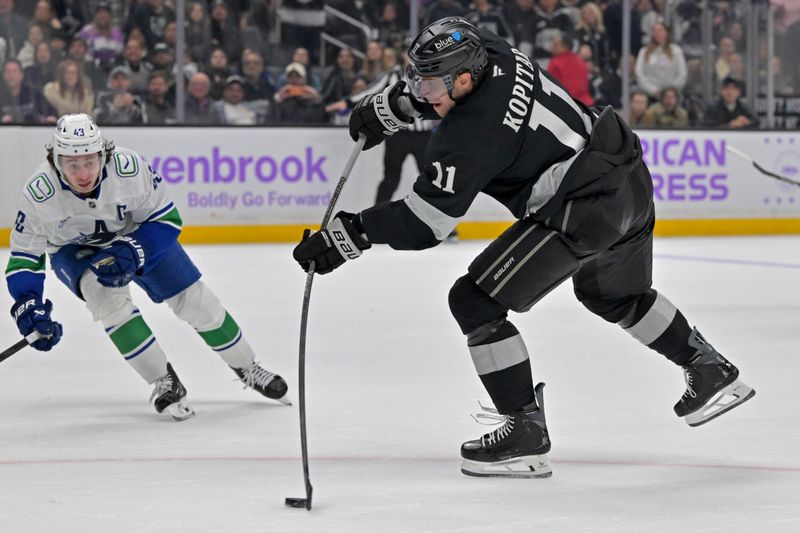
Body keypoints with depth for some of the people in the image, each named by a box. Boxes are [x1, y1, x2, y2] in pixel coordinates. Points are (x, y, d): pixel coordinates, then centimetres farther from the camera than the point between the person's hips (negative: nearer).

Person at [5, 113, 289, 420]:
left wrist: (132, 252, -37)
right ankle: (164, 383, -18)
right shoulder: (40, 193, -33)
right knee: (104, 292, -30)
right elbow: (23, 255, -22)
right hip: (74, 250, -1)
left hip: (137, 232, 1)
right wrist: (28, 306, -34)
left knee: (193, 298, -1)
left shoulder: (129, 167, -35)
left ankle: (248, 369, 24)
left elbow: (166, 218, -22)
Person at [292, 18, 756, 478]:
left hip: (583, 210, -10)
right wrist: (390, 107, 22)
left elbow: (425, 220, -22)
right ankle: (713, 372, 48)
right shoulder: (487, 52, 1)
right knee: (617, 294, 35)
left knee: (476, 300, -6)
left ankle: (526, 430, -3)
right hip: (629, 178, 10)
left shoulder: (473, 132, -22)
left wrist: (350, 234, -20)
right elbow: (439, 86, 28)